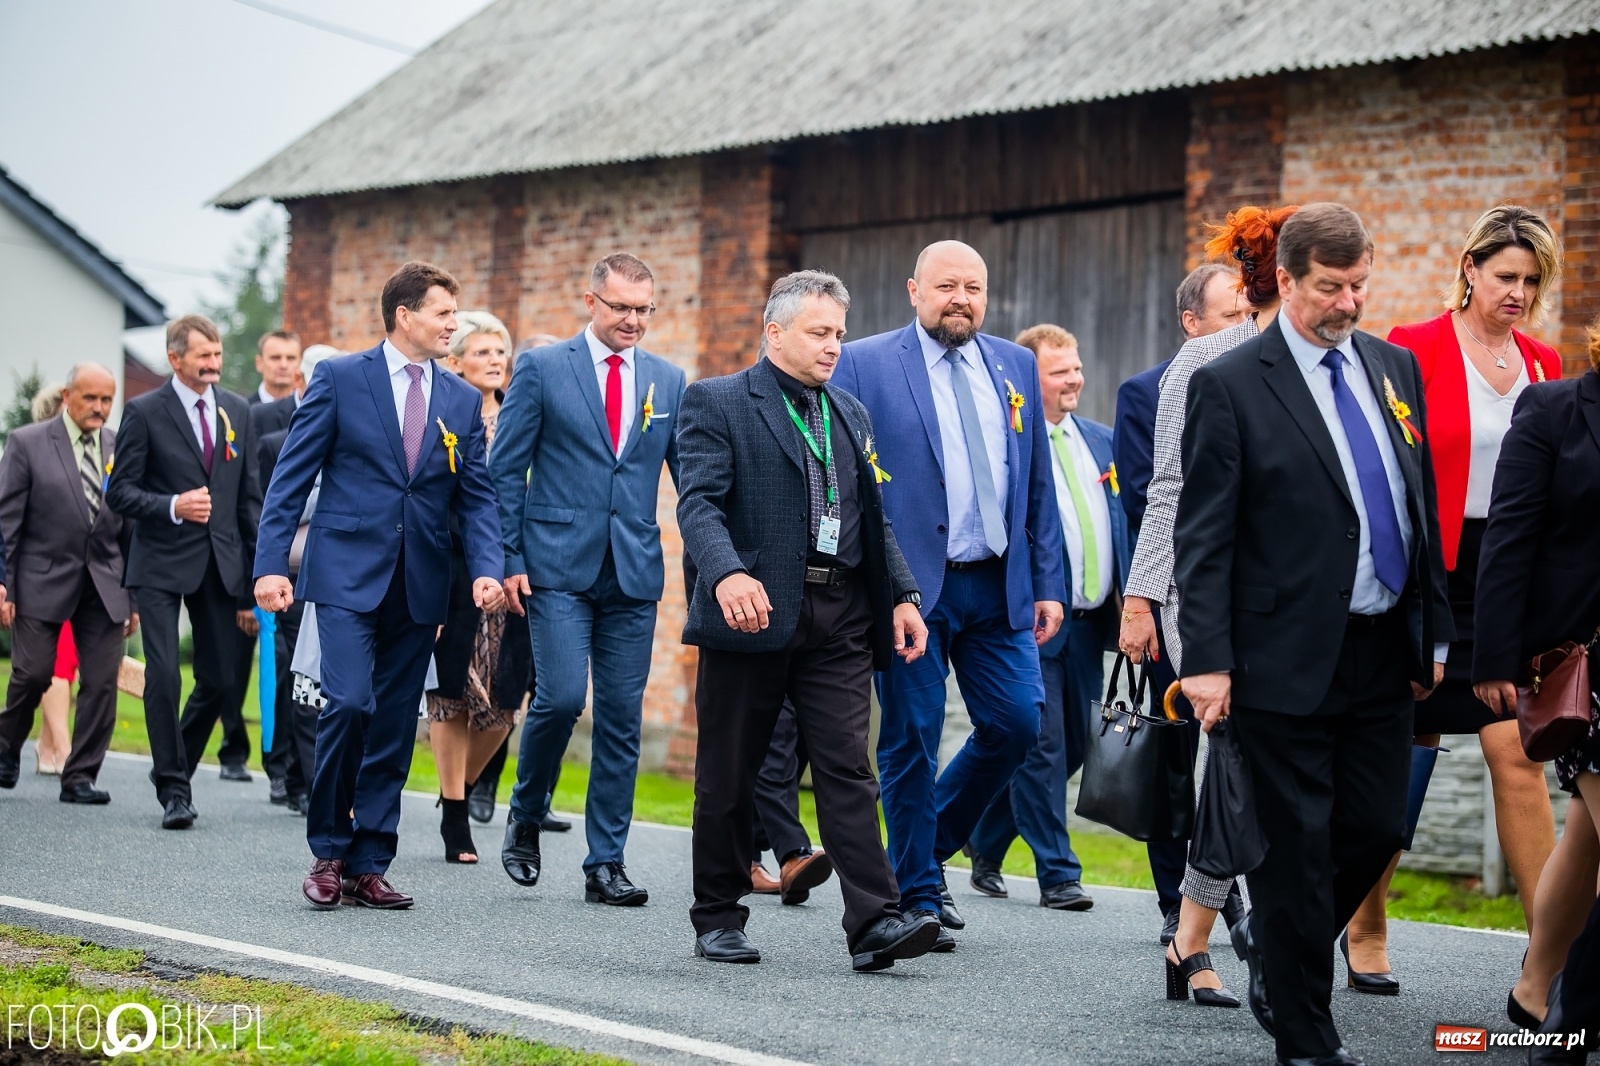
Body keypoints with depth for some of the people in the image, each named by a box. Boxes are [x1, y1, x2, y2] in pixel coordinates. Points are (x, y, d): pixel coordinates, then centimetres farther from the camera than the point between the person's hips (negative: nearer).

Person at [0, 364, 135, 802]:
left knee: (101, 684, -2)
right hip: (43, 581, -3)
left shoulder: (122, 448, 7)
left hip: (105, 585, 3)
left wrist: (136, 592, 7)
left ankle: (80, 777, 8)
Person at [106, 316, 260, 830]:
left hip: (221, 565, 4)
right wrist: (173, 507, -22)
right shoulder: (144, 412, -3)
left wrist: (253, 575, 9)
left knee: (220, 681, 5)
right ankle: (173, 789, 1)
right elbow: (119, 492, -5)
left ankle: (176, 765, 27)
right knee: (163, 676, -11)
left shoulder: (237, 411, 10)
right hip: (162, 565, -4)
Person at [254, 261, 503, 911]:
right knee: (349, 703, -17)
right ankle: (328, 852, 1)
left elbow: (476, 495, 10)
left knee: (394, 725, 6)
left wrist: (486, 568, -7)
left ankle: (368, 865, 14)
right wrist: (270, 564, -9)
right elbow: (291, 477, -1)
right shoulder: (339, 378, 0)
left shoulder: (462, 400, 11)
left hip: (420, 586, 4)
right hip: (348, 573, -4)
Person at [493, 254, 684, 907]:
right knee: (561, 697, -14)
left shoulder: (669, 381, 10)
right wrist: (510, 559, -6)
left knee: (622, 718, 3)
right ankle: (526, 815, 14)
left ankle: (605, 864, 11)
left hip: (634, 572, 3)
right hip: (558, 565, -3)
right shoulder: (542, 369, 1)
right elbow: (506, 471, 1)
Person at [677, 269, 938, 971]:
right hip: (752, 611, -4)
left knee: (847, 768, -4)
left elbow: (874, 518, 21)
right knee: (728, 776, 6)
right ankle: (718, 919, 18)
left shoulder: (851, 414, 19)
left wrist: (901, 595, 8)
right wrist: (727, 574, -30)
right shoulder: (717, 402, 0)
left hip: (838, 616, 4)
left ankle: (875, 923, -8)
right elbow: (699, 503, -13)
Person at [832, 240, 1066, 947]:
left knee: (1017, 723, 1)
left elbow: (1039, 484, 14)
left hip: (999, 586, 4)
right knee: (912, 742, 1)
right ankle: (919, 895, 13)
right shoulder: (864, 364, -1)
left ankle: (931, 842, 24)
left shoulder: (1016, 366, 12)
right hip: (910, 585, -4)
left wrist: (1048, 582, 9)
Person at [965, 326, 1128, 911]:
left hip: (1090, 621, 7)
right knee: (1042, 746, -3)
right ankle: (1058, 874, 6)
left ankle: (987, 843, 30)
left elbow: (1122, 521, 17)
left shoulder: (1101, 440, 13)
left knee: (1073, 744, 12)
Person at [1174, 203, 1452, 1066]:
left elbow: (1422, 506, 16)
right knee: (1297, 850, 2)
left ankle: (1281, 953, 35)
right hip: (1289, 661, -6)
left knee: (1376, 830, 10)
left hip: (1386, 654, 6)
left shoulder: (1396, 367, 11)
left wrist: (1435, 629, 13)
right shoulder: (1229, 385, -7)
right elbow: (1202, 537, -9)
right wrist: (1206, 658, -15)